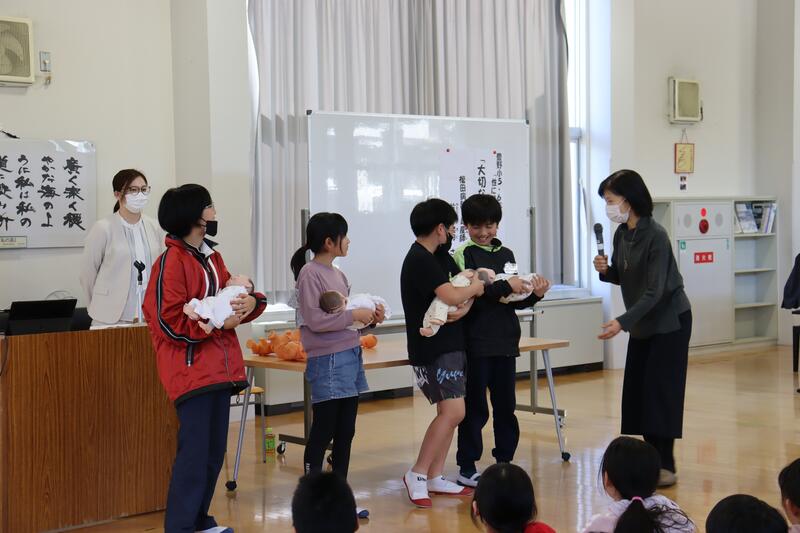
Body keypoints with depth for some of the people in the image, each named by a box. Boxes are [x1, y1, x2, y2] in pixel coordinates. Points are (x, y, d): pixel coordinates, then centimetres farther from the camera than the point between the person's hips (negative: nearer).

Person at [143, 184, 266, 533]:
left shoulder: (212, 258, 15)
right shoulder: (171, 262, -12)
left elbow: (228, 297, 18)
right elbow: (169, 321, -16)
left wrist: (251, 301, -5)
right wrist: (218, 324, -18)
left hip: (220, 369, 9)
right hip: (191, 370, -9)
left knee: (214, 451, 13)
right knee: (194, 452, -8)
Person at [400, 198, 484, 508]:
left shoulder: (437, 256, 14)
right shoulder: (420, 260, -16)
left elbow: (463, 285, 12)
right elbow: (451, 296, -25)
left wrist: (465, 306, -11)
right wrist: (474, 288, -5)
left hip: (450, 344, 10)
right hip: (432, 348, -10)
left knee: (450, 412, 10)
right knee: (453, 411, -16)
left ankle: (435, 477, 15)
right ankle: (417, 474, -8)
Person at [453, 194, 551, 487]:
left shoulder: (506, 254, 12)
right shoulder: (462, 255, -5)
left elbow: (515, 301, 15)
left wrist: (534, 294, -3)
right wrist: (506, 286, -22)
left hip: (505, 341, 5)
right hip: (475, 342, -5)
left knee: (506, 405, 11)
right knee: (474, 407, 0)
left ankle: (504, 461, 22)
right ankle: (467, 467, 9)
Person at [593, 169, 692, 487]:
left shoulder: (655, 236, -22)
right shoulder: (622, 234, 1)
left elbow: (655, 291, -25)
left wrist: (623, 322, -33)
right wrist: (606, 271, -10)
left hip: (669, 321, -8)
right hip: (642, 323, 8)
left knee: (660, 390, -7)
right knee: (636, 391, 6)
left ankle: (666, 466, -1)